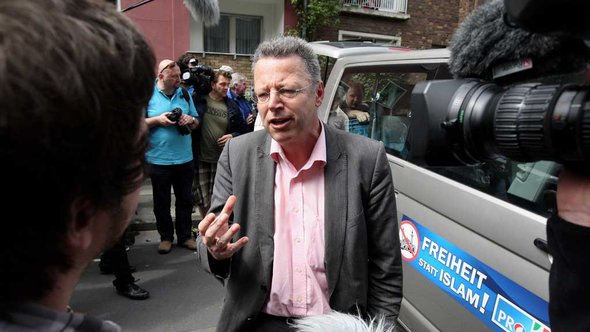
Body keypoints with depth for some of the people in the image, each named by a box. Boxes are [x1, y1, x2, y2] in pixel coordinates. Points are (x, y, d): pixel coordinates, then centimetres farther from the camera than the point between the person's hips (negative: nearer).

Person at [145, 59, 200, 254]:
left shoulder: (184, 94, 7)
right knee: (161, 202, 10)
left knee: (185, 200, 12)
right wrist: (158, 120, -17)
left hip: (184, 158, 3)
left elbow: (196, 122, 13)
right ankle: (166, 237, 26)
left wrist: (190, 119, -9)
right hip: (159, 159, -3)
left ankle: (185, 236, 26)